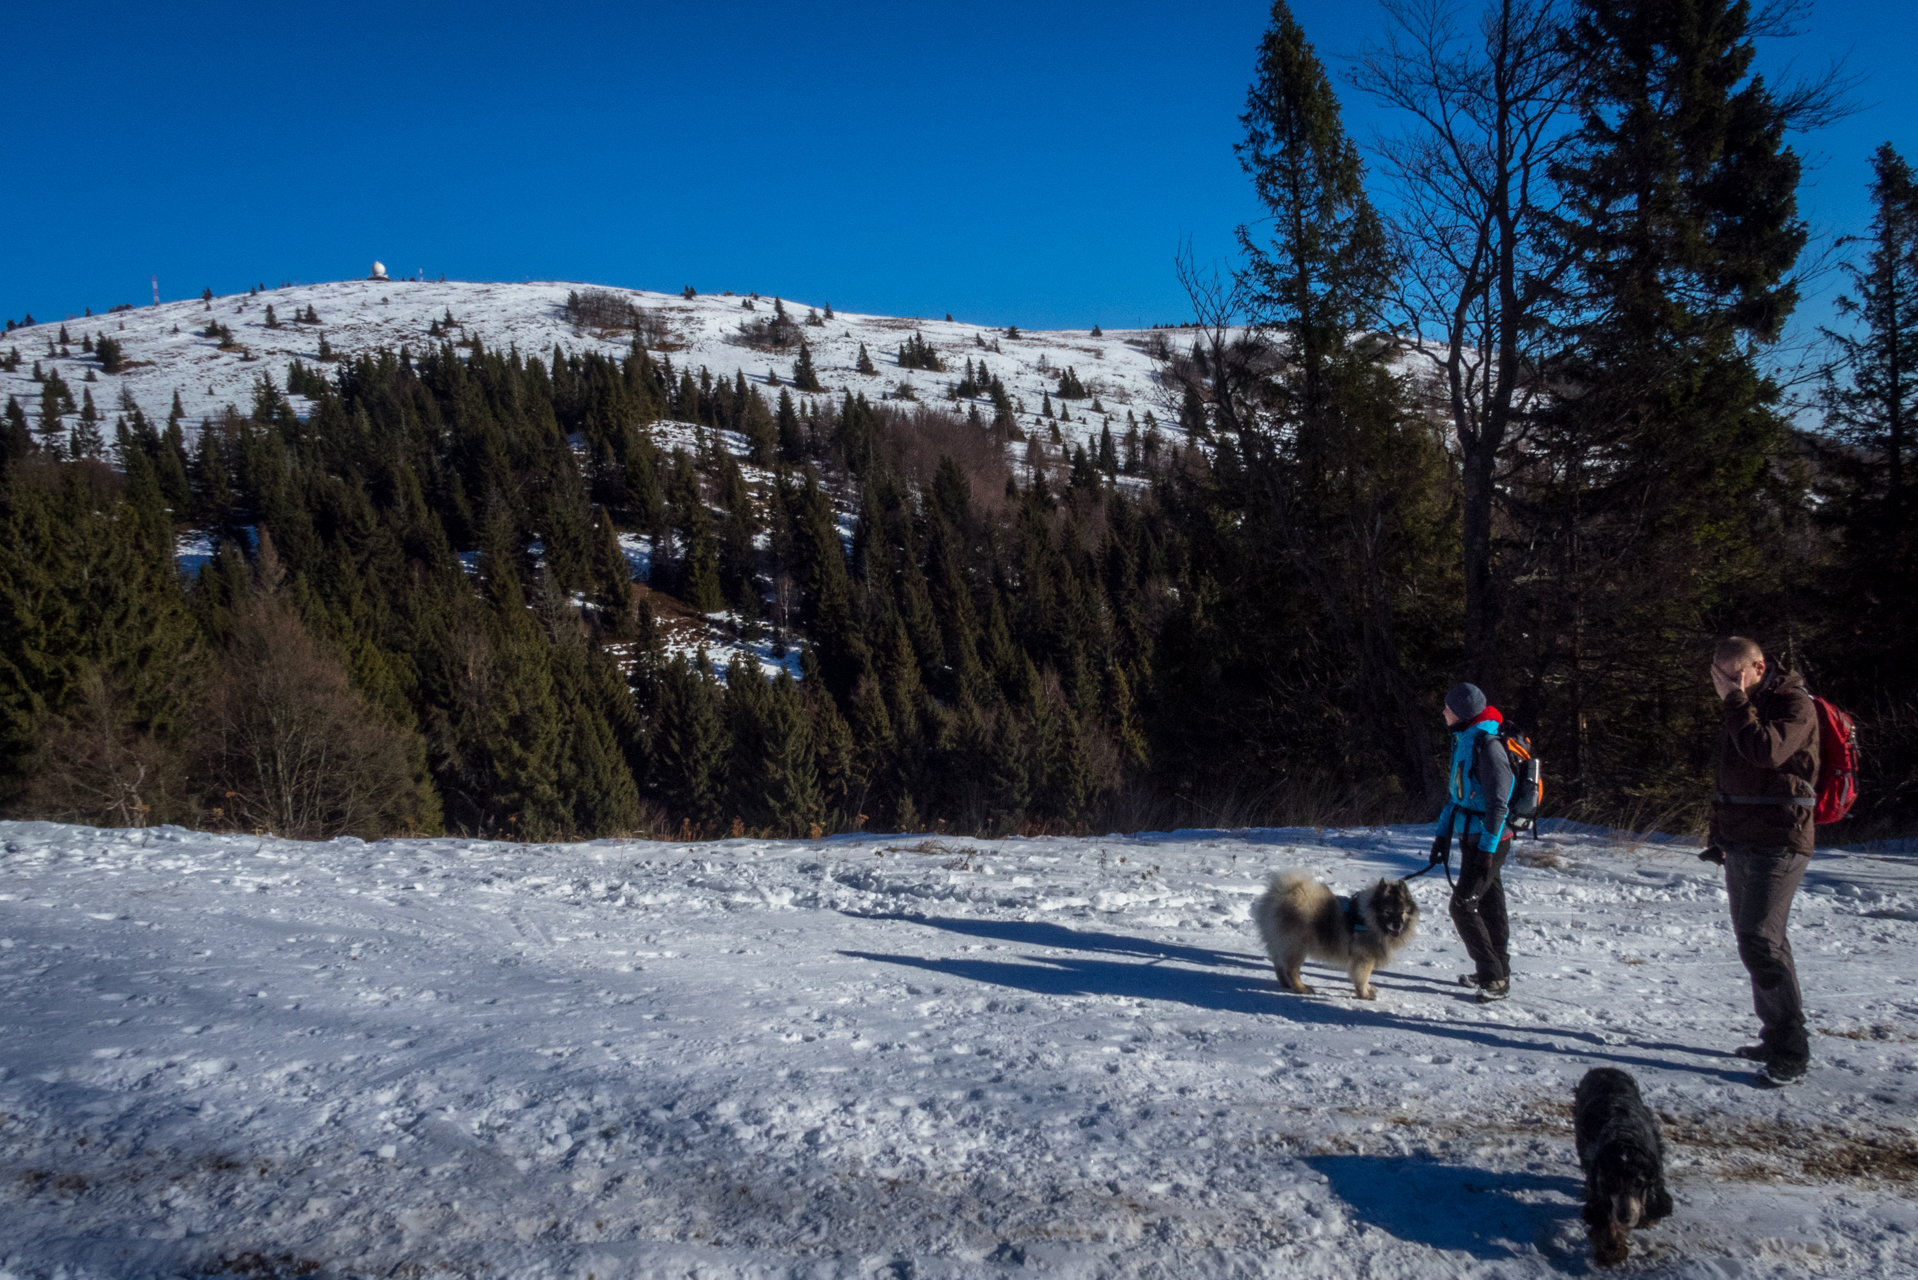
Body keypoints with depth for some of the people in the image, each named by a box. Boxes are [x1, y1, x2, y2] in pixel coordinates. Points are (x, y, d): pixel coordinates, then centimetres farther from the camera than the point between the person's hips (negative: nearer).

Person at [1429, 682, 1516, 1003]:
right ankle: (1496, 973, 25)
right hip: (1471, 837, 9)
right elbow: (1455, 794, 19)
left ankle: (1495, 979, -3)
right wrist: (1442, 834, 19)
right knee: (1489, 906, 15)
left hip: (1488, 840, -9)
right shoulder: (1463, 741, 11)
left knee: (1463, 906, -9)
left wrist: (1487, 849, -22)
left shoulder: (1488, 746, -19)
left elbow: (1498, 804, -21)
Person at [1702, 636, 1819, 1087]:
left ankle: (1792, 1052, -7)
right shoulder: (1742, 710, 17)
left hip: (1778, 843, -9)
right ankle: (1776, 1036, 21)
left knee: (1759, 940, -14)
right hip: (1741, 842, 9)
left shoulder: (1794, 703, -10)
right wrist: (1719, 835, 23)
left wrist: (1736, 700, -20)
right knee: (1755, 937, 12)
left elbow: (1766, 751, -29)